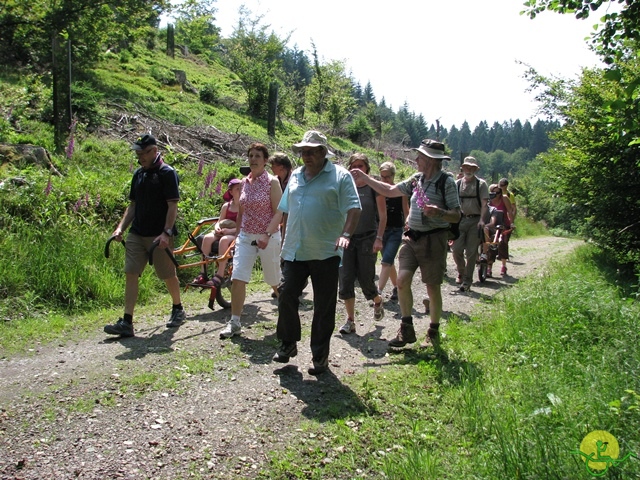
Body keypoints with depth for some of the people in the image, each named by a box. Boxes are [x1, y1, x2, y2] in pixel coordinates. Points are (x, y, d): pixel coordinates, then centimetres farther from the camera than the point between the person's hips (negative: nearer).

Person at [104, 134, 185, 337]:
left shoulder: (167, 173, -7)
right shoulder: (138, 174, 14)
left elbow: (173, 205, -13)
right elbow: (133, 205, 17)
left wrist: (166, 232, -22)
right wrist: (121, 228, 6)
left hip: (159, 235, -6)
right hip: (136, 234, 6)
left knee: (168, 275, 6)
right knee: (130, 274, -1)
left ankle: (178, 309, 29)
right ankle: (126, 322, 1)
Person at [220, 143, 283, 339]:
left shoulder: (272, 182, -7)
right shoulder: (245, 182, 7)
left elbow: (278, 212, -13)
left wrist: (267, 234, -24)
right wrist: (237, 234, 17)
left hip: (268, 237, -4)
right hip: (245, 236, 4)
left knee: (274, 280, 11)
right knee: (237, 278, -8)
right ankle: (234, 322, 0)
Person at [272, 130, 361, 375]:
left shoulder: (340, 176, -3)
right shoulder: (295, 176, 14)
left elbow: (353, 208, -12)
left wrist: (346, 234, -27)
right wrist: (285, 239, 19)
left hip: (325, 253, -5)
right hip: (295, 251, 5)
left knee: (324, 307, 4)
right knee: (286, 296, 5)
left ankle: (320, 356, 16)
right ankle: (288, 344, 26)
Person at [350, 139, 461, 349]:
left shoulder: (446, 181, -9)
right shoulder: (416, 179, 9)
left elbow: (456, 215, -11)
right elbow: (389, 191, 16)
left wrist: (438, 212, -29)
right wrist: (364, 177, 15)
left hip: (433, 239, -5)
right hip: (412, 237, 6)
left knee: (432, 288, 3)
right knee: (402, 280, -3)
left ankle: (433, 333, 21)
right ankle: (406, 329, 11)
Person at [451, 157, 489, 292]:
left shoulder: (481, 184, 3)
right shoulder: (457, 184, 11)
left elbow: (484, 204, -4)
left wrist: (481, 220, -17)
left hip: (475, 221, -2)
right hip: (460, 220, 2)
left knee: (471, 252, 0)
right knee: (456, 249, -5)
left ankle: (467, 281, 9)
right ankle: (461, 272, 21)